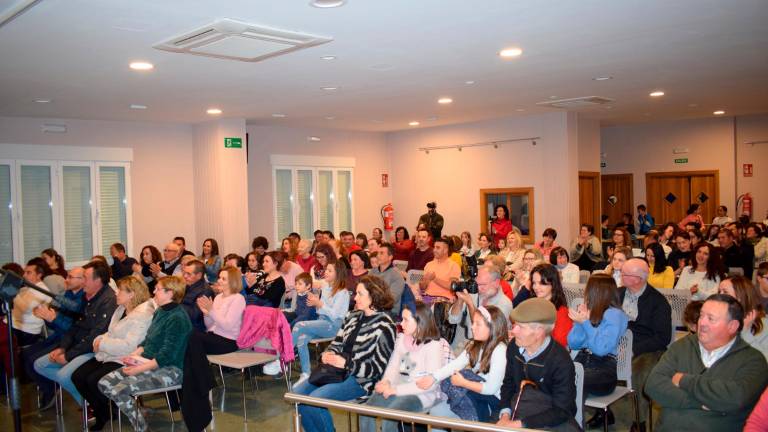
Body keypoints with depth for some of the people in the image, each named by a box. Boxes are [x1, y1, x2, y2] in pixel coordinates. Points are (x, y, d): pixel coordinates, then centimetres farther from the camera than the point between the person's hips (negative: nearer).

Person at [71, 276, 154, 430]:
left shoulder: (142, 314, -18)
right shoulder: (121, 309, 13)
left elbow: (128, 346, -25)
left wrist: (103, 344, -16)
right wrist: (99, 340, -2)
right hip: (108, 355, 9)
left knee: (94, 380, -23)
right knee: (77, 376, -4)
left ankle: (111, 412, 5)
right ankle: (100, 411, 14)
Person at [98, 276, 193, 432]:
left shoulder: (177, 318, -18)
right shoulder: (159, 312, 11)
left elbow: (165, 356, -21)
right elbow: (147, 341, 20)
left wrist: (139, 369, -18)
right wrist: (135, 355, 2)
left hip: (170, 370, -9)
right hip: (148, 363, 9)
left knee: (120, 390, -24)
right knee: (104, 383, -2)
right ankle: (133, 414, 10)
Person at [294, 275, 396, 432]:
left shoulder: (384, 327, -13)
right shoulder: (353, 316, 9)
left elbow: (378, 369, -15)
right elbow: (337, 343, 17)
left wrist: (345, 363, -20)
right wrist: (328, 354, -6)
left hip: (361, 379, -8)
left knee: (314, 399, -23)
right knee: (297, 393, -6)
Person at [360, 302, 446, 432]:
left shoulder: (434, 345, -10)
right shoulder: (402, 339, 12)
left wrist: (396, 390, -19)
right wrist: (386, 381, -9)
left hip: (421, 393, -6)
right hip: (398, 388, 6)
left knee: (388, 418, -30)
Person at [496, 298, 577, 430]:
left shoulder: (561, 363, -22)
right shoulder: (514, 346, -5)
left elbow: (561, 412, -21)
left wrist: (518, 424, -26)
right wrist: (505, 415, -10)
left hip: (553, 421, -4)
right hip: (520, 412, 4)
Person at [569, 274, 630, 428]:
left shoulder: (615, 314, -5)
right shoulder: (587, 309, 14)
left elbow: (601, 348, -15)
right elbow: (573, 344, 11)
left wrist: (585, 322, -13)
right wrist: (579, 321, -2)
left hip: (603, 368, -7)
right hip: (581, 361, 7)